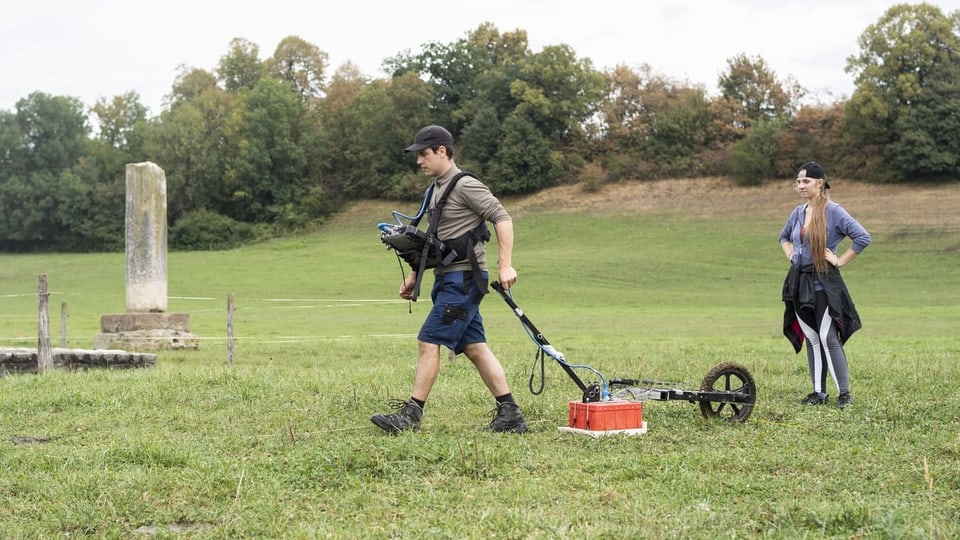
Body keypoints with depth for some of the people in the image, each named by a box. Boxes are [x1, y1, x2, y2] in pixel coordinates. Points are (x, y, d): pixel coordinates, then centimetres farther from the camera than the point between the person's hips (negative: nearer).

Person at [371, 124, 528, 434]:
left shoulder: (465, 186, -11)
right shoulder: (436, 189, 18)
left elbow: (502, 219, -15)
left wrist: (505, 265, -21)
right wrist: (414, 275, 21)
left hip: (463, 278, -10)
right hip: (449, 279, 10)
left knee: (428, 342, -10)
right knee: (475, 348, 7)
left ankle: (411, 415, -6)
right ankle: (510, 416, 8)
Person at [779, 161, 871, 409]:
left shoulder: (833, 211, -10)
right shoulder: (798, 212, 11)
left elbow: (863, 237, -18)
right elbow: (784, 237, 31)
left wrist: (840, 261, -13)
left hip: (823, 283, -7)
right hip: (799, 282, 7)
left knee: (828, 338, -9)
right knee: (811, 339, 9)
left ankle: (844, 393, -3)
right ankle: (819, 392, 15)